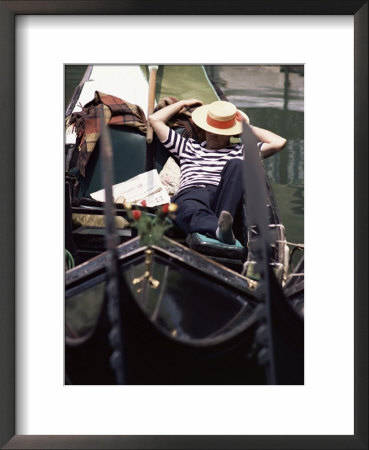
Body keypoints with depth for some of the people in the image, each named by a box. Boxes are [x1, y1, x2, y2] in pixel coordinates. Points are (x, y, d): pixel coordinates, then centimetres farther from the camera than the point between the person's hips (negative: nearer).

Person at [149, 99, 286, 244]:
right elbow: (155, 119, 38)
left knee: (236, 165, -29)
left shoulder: (240, 151, 32)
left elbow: (279, 142, 23)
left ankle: (223, 223, -50)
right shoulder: (188, 147, 37)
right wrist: (183, 103, 46)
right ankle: (221, 229, -74)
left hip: (222, 197, 1)